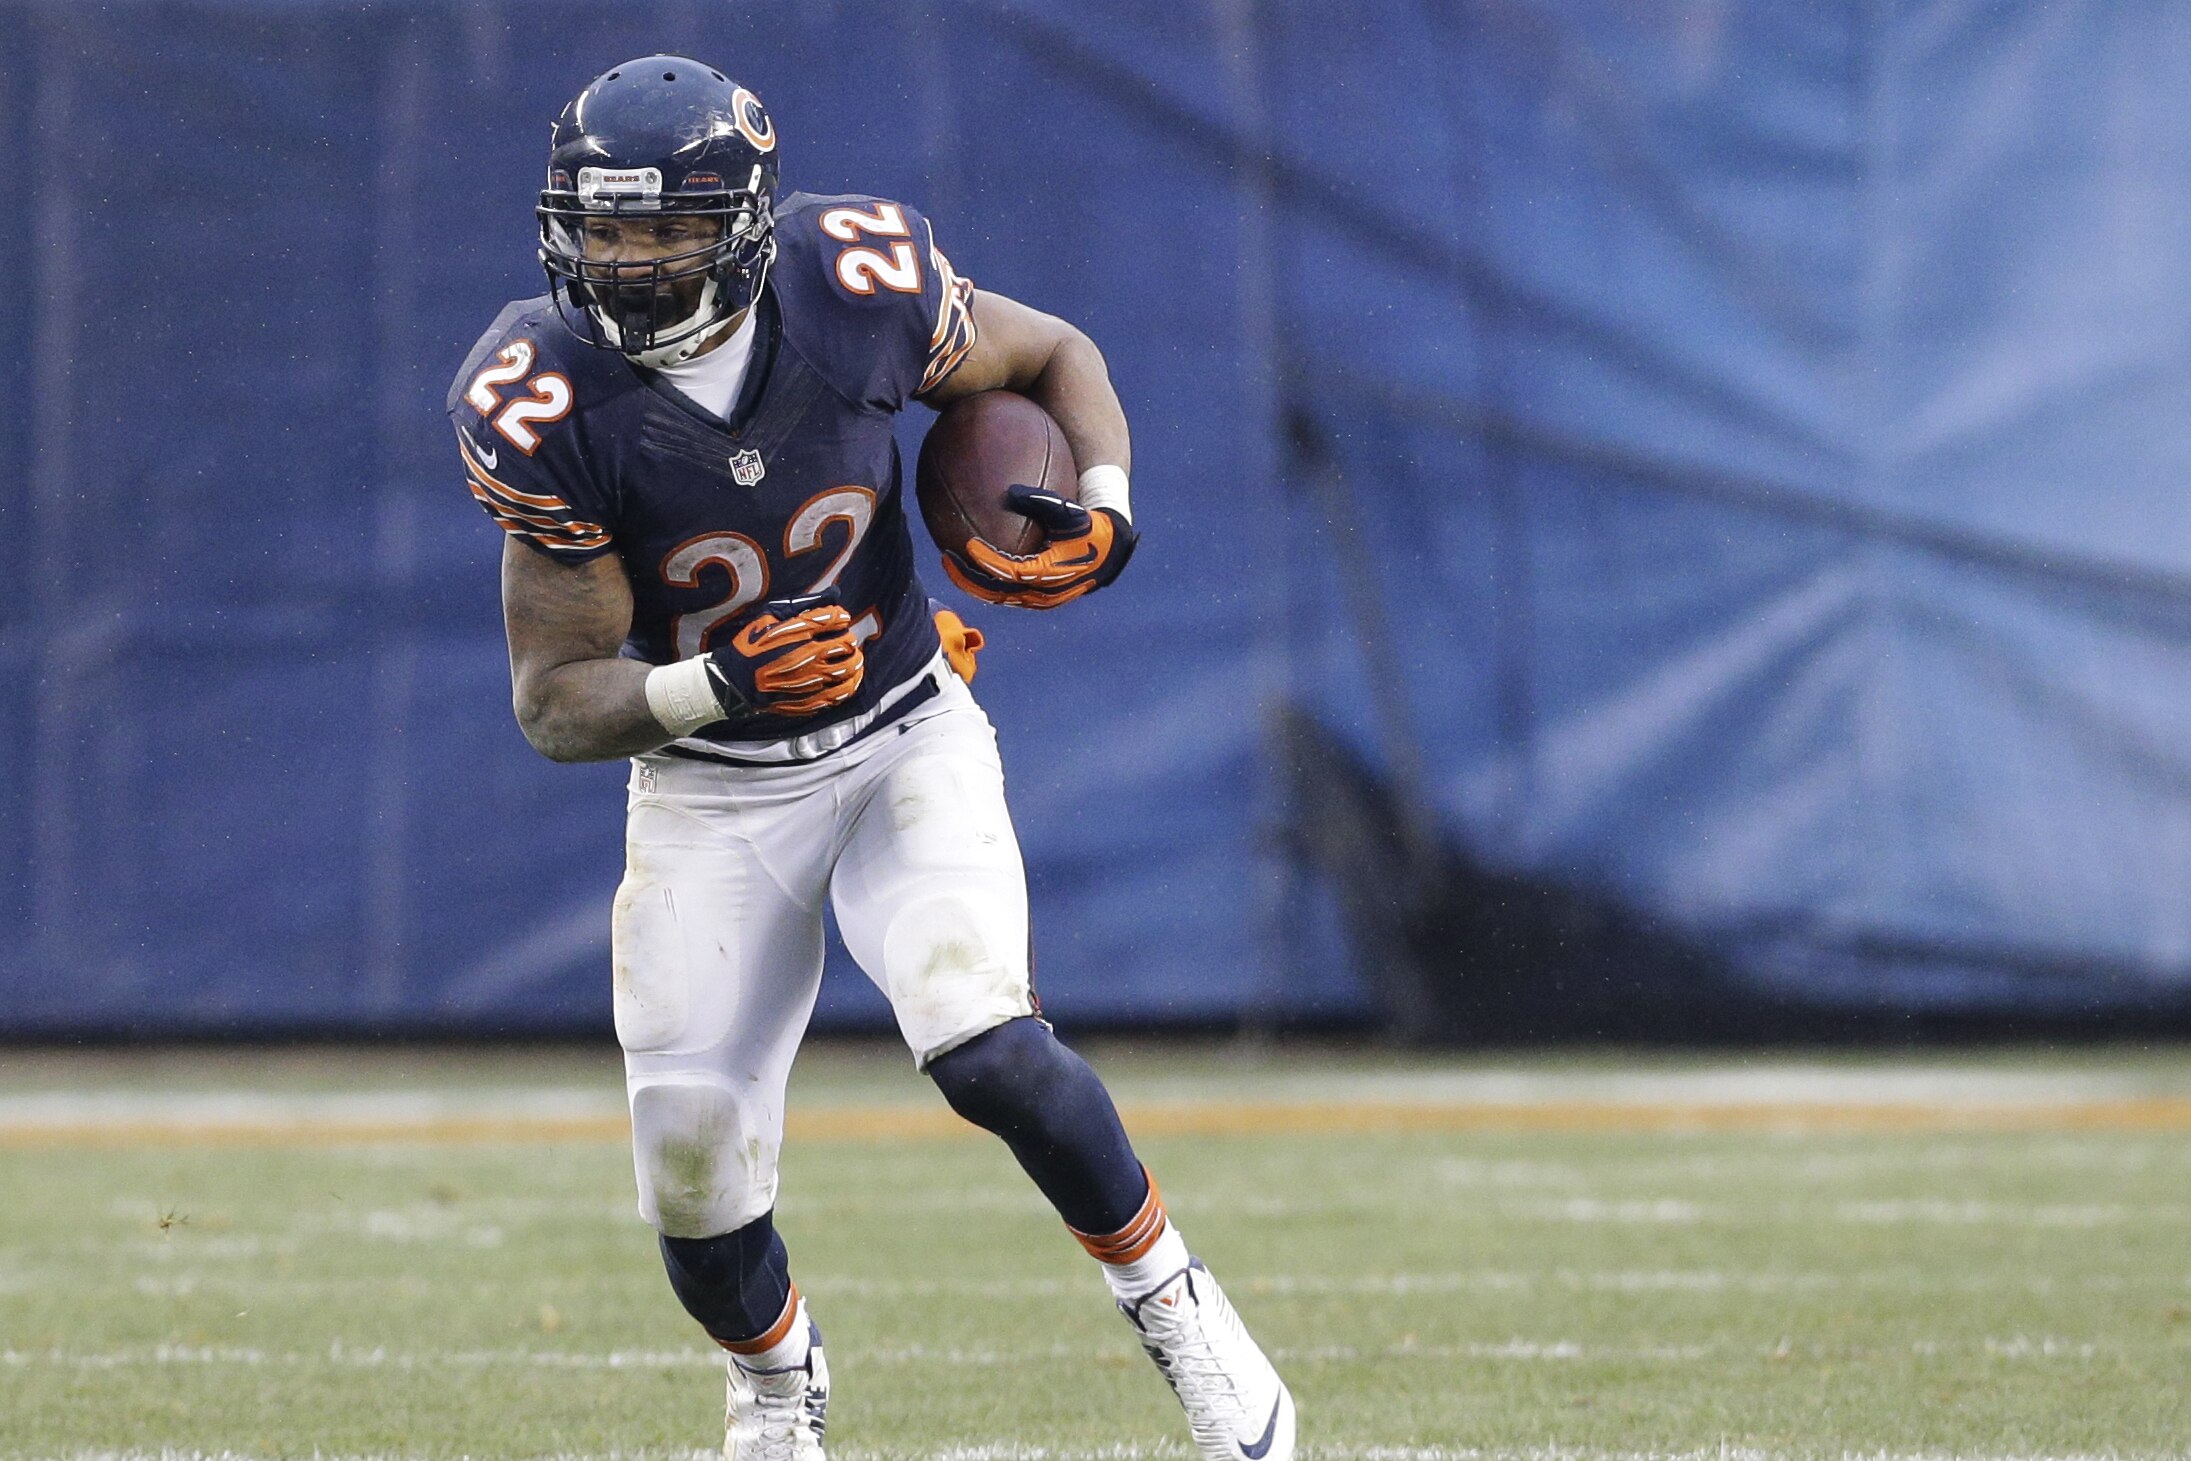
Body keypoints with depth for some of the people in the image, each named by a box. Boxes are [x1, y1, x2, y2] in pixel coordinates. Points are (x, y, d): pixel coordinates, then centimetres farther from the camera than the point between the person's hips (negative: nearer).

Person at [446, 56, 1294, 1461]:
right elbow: (556, 702, -17)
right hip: (707, 797, 1)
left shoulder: (856, 294, -18)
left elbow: (1056, 357, 2)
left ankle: (1168, 1296, 2)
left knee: (983, 1046, -24)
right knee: (691, 1161, -5)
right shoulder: (552, 407, -20)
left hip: (906, 748, -1)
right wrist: (712, 687, -36)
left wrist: (1104, 507, -17)